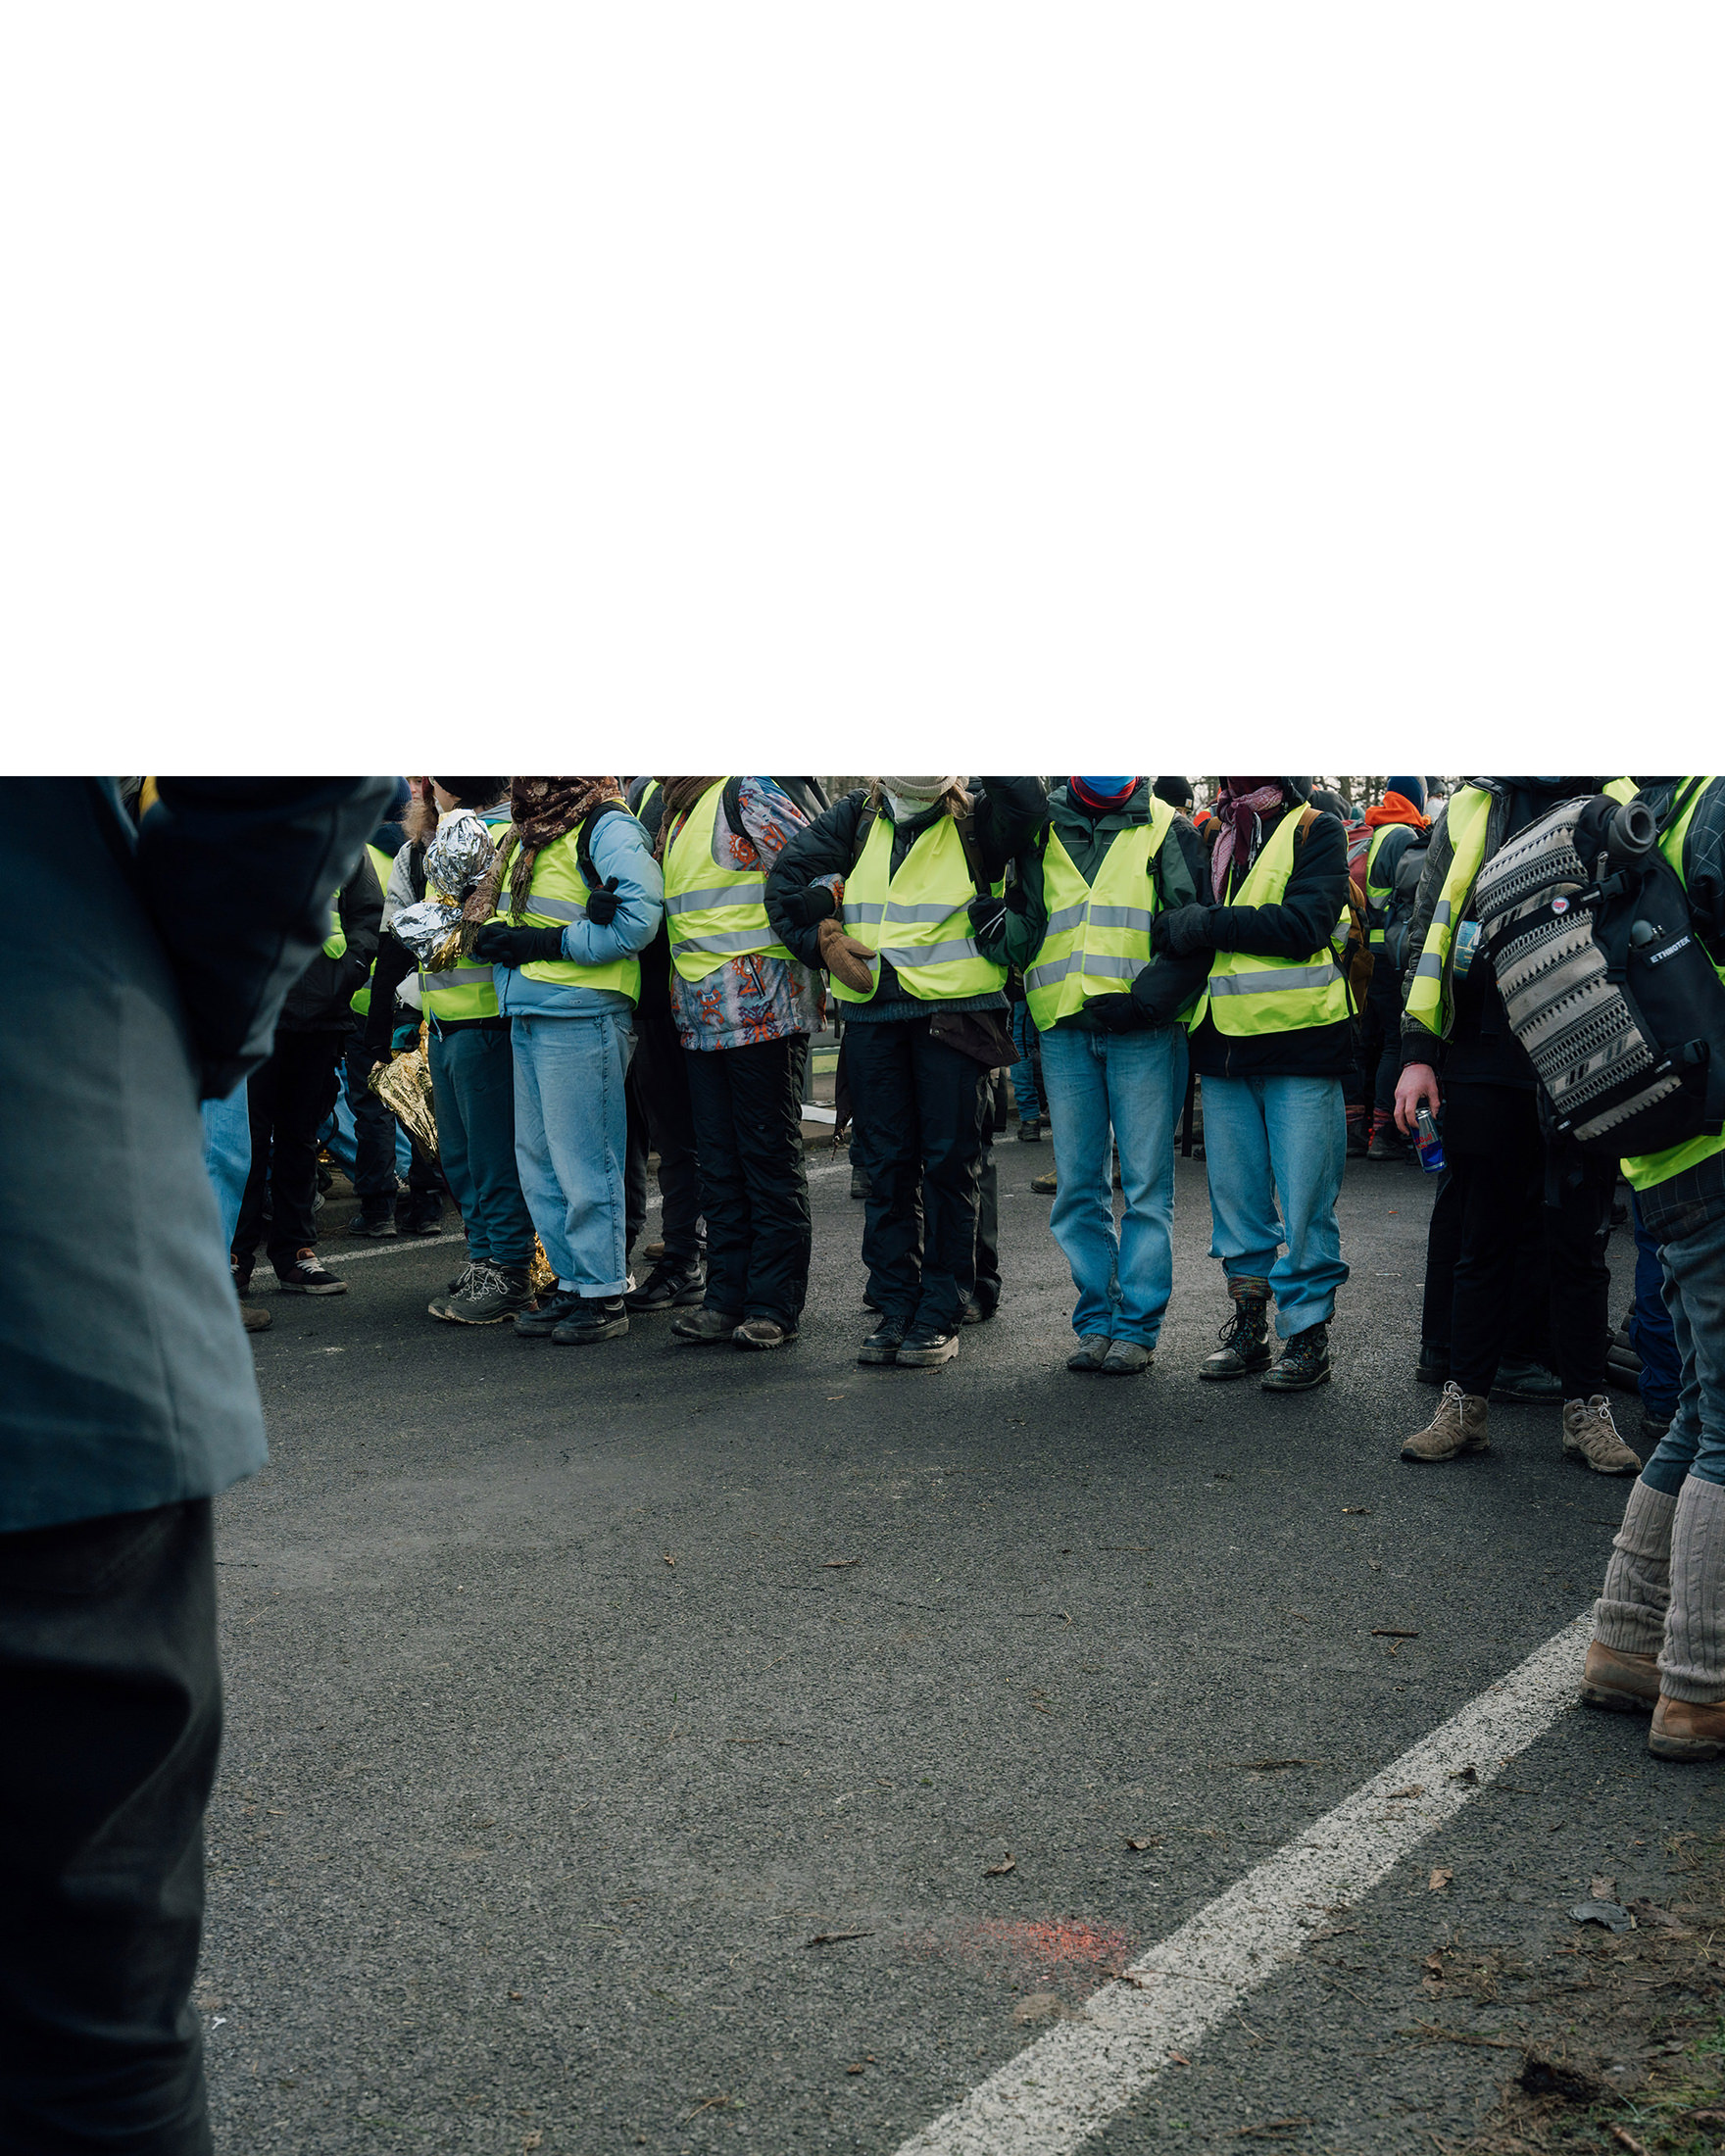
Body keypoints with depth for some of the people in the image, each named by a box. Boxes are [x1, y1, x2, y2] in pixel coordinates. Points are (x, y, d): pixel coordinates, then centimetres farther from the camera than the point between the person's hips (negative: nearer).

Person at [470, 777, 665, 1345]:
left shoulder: (606, 826, -9)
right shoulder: (523, 834, 18)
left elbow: (638, 916, -20)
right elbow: (488, 909, 26)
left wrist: (548, 943, -17)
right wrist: (493, 933, 2)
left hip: (581, 1016, -9)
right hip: (526, 1016, 9)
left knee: (582, 1162, -4)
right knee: (538, 1162, 13)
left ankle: (604, 1297, 4)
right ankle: (572, 1283, 22)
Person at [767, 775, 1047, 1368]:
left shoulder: (976, 818, 1)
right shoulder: (857, 817, 11)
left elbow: (1028, 807, -21)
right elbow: (787, 875, 12)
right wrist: (821, 939, -1)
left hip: (953, 1011, -3)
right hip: (871, 1012, 3)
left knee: (948, 1163, 0)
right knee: (885, 1165, 8)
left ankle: (940, 1316, 8)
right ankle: (896, 1308, 17)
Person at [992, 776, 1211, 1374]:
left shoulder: (1166, 827, 4)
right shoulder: (1042, 829, 13)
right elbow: (1022, 938, 14)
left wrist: (1144, 999, -15)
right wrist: (1007, 920, -9)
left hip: (1143, 1031, -3)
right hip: (1065, 1029, 3)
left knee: (1145, 1182, -1)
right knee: (1078, 1184, 6)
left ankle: (1137, 1327, 5)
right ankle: (1096, 1319, 15)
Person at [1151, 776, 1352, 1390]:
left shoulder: (1315, 830, 0)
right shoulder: (1210, 839, 17)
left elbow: (1304, 925, -15)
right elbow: (1180, 928, 17)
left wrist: (1207, 925, -15)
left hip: (1300, 1040, -5)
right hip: (1225, 1042, 5)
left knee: (1304, 1201, -3)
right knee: (1235, 1196, 9)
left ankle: (1307, 1331, 4)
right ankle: (1248, 1323, 19)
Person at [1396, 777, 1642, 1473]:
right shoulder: (1466, 813, 11)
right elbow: (1424, 940, 12)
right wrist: (1418, 1053, 3)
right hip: (1484, 1066, 1)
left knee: (1579, 1245, 5)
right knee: (1483, 1241, 8)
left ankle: (1586, 1412, 15)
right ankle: (1464, 1405, 16)